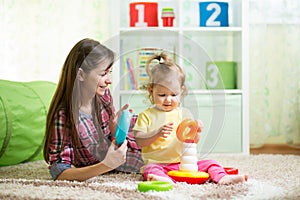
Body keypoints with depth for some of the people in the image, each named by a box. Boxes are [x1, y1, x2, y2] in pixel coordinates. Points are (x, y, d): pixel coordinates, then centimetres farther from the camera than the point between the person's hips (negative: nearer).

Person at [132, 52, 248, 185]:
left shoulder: (184, 114, 10)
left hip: (184, 163, 4)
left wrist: (196, 131, -15)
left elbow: (193, 141, 8)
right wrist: (158, 133, -21)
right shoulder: (146, 115, 5)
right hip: (157, 163, -3)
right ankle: (165, 180, -63)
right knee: (150, 169, -34)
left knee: (209, 163, -11)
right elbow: (139, 141, -5)